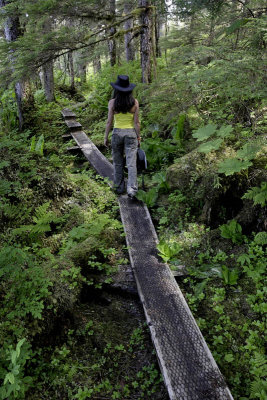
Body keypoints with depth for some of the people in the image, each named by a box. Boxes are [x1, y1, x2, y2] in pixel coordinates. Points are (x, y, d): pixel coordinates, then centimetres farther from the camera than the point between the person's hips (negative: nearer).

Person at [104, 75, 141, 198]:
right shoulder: (134, 102, -5)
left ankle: (119, 187, 23)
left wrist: (105, 137, 5)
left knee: (118, 162, 14)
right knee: (131, 163, 0)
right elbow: (136, 122, -3)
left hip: (117, 133, 0)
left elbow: (109, 122, -5)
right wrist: (138, 137, 7)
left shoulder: (112, 102, -7)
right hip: (131, 133, 0)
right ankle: (131, 189, -8)